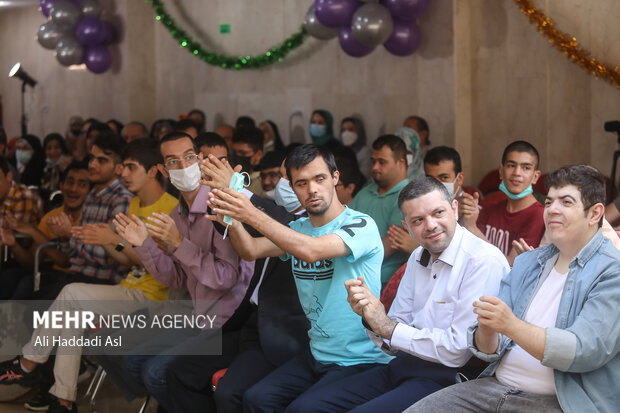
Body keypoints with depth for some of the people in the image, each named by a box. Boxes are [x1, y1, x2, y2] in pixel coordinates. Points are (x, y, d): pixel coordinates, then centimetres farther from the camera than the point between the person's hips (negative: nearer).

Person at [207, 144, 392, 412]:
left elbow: (312, 251, -30)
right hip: (317, 356, 6)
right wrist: (231, 219, -26)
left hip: (361, 360, -6)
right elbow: (251, 251, -6)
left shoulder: (361, 225, -13)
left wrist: (253, 216, -33)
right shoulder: (297, 229, 10)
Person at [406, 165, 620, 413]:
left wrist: (511, 325, -28)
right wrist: (486, 330, -14)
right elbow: (490, 350, 11)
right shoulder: (526, 263, 16)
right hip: (498, 384, 7)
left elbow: (585, 352, -20)